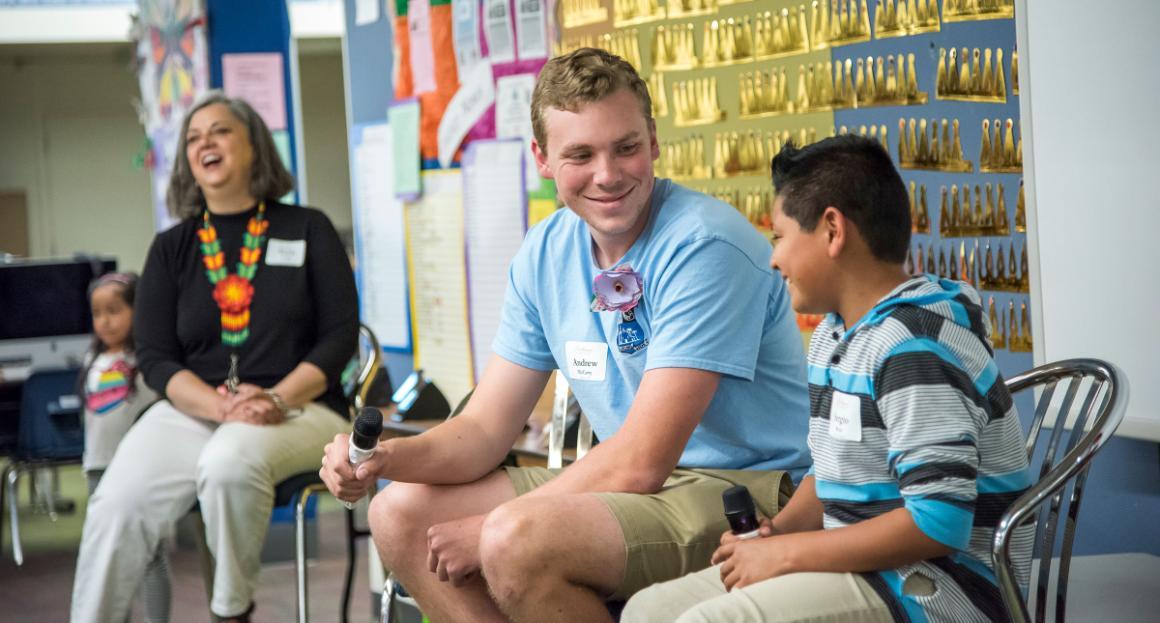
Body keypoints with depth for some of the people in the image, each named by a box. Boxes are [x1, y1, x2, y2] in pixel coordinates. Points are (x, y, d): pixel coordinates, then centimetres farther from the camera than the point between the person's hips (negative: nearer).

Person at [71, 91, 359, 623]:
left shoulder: (307, 230, 9)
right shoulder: (171, 248, 13)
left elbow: (340, 333, 1)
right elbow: (155, 357, 4)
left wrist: (278, 399, -16)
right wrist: (221, 406, -16)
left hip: (297, 409, -2)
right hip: (192, 411, 2)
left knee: (230, 464, -37)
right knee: (117, 502, -27)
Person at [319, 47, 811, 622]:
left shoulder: (702, 246, -19)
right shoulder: (545, 255, 4)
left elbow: (640, 461, -22)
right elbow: (484, 429, 6)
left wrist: (489, 529, -16)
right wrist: (389, 457, -14)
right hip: (642, 486, 8)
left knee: (516, 539, -30)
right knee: (401, 515, 1)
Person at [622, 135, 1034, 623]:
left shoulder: (915, 345, -19)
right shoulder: (833, 336, 12)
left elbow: (938, 523, -25)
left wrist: (786, 553, -19)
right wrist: (775, 534, 1)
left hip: (940, 584, -10)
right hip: (859, 565, 10)